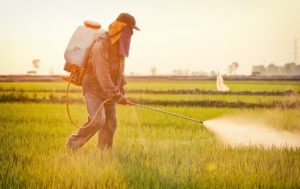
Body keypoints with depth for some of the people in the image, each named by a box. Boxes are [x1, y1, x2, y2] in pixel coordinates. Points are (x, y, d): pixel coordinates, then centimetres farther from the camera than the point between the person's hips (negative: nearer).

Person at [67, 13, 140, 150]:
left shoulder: (120, 45, 3)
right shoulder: (101, 46, -25)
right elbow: (102, 75, -29)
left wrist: (121, 88, 14)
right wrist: (117, 96, -30)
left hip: (108, 90, 8)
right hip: (93, 88, -8)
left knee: (110, 124, 5)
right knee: (97, 121, -21)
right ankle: (73, 142, -2)